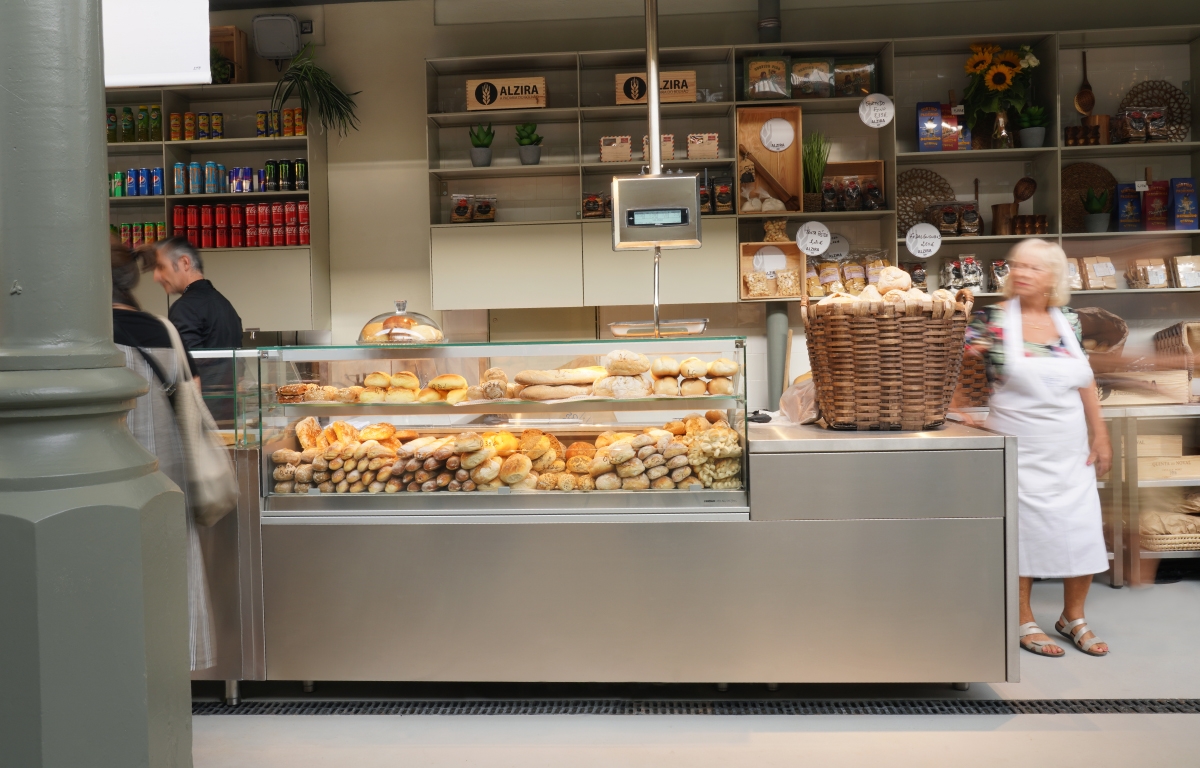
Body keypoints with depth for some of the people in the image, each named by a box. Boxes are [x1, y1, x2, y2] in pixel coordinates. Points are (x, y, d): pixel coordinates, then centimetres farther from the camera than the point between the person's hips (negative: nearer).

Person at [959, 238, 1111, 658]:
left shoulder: (1068, 322, 5)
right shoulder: (993, 319, -8)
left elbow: (1085, 382, 11)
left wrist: (1100, 435, 10)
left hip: (1071, 448, 4)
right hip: (1019, 447, -4)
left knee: (1083, 530, 7)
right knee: (1021, 529, 3)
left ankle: (1073, 617, 26)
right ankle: (1024, 622, 19)